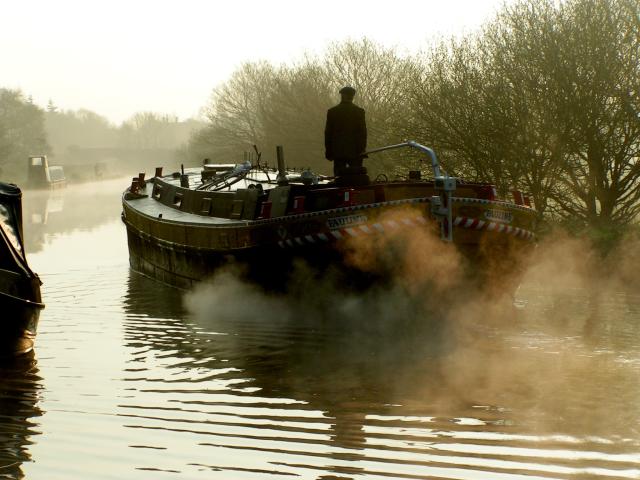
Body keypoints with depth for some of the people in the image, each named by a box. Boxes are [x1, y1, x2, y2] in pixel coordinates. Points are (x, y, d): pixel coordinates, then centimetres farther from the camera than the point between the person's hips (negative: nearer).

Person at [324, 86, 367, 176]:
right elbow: (363, 133, -4)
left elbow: (328, 133, 4)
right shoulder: (359, 111, -2)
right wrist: (362, 150, 1)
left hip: (338, 152, 1)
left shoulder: (332, 111, 2)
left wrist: (328, 152, 9)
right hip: (354, 152, -1)